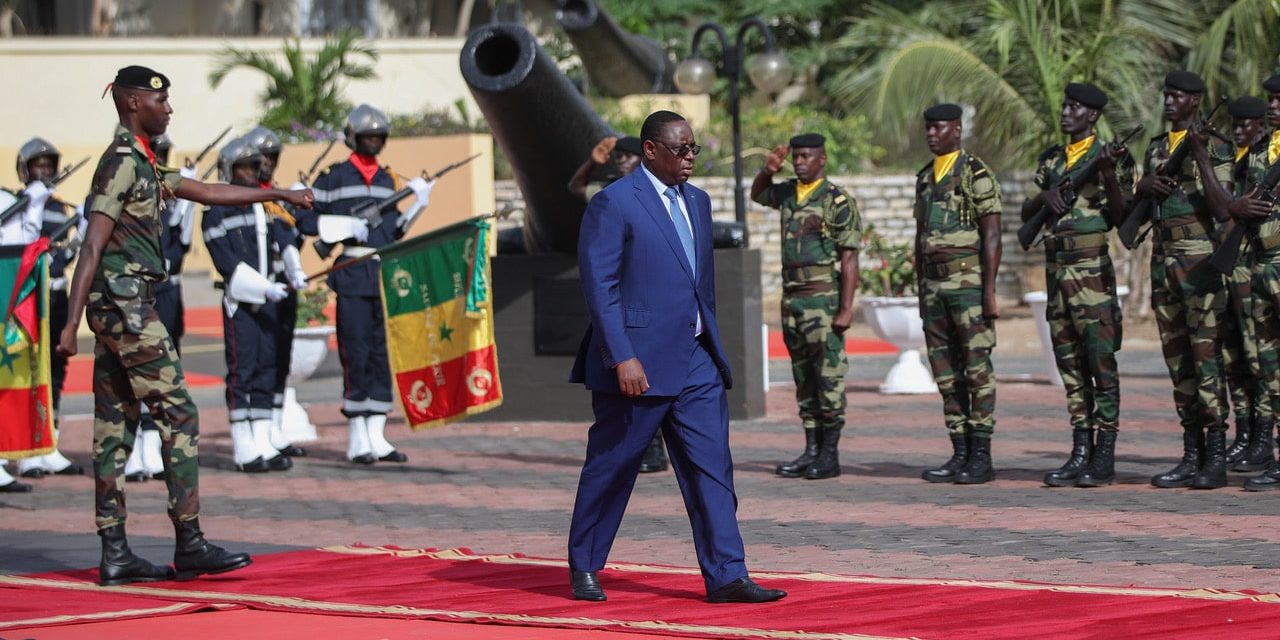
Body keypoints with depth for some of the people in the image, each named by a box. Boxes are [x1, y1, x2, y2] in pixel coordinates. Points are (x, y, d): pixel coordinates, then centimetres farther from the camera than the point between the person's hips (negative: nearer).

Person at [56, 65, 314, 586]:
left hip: (116, 309, 10)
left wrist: (276, 194, 30)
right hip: (126, 303, -10)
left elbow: (204, 191, 29)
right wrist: (71, 324, -22)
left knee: (115, 427, 6)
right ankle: (190, 545, -7)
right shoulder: (122, 163, -12)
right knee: (178, 417, -7)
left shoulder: (140, 164, 18)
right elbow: (93, 246, -18)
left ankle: (114, 553, 5)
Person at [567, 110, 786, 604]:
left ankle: (726, 576, -3)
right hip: (640, 363, -7)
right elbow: (600, 286, -14)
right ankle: (584, 568, 18)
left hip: (696, 360, 7)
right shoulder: (614, 204, -9)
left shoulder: (697, 202, 14)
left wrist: (711, 346, 19)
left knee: (711, 466, -1)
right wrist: (622, 359, -19)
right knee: (610, 468, 4)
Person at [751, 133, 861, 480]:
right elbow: (757, 194, 29)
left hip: (824, 299, -7)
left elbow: (849, 259, -11)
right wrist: (768, 170, 6)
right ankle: (811, 450, 13)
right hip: (792, 298, 7)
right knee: (803, 379, 9)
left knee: (828, 377, -4)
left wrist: (846, 309, -17)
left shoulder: (838, 202, -9)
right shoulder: (787, 194, 11)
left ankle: (830, 454, -1)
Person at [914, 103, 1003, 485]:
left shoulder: (976, 174, -7)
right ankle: (960, 455, 10)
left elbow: (992, 235, -12)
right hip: (934, 285, 8)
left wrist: (990, 291, -17)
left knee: (977, 369, -6)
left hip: (968, 282, -8)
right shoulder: (925, 178, 16)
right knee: (946, 373, 6)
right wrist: (920, 291, 17)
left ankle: (981, 458, -4)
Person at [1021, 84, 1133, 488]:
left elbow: (1120, 217, -7)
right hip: (1056, 269, 7)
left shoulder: (1110, 157, -2)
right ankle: (1080, 452, 10)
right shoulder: (1051, 160, 16)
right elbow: (1026, 214, 17)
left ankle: (1105, 458, -6)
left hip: (1092, 269, -7)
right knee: (1070, 364, 7)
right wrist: (1046, 196, -3)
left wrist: (1109, 176, -20)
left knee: (1101, 362, -6)